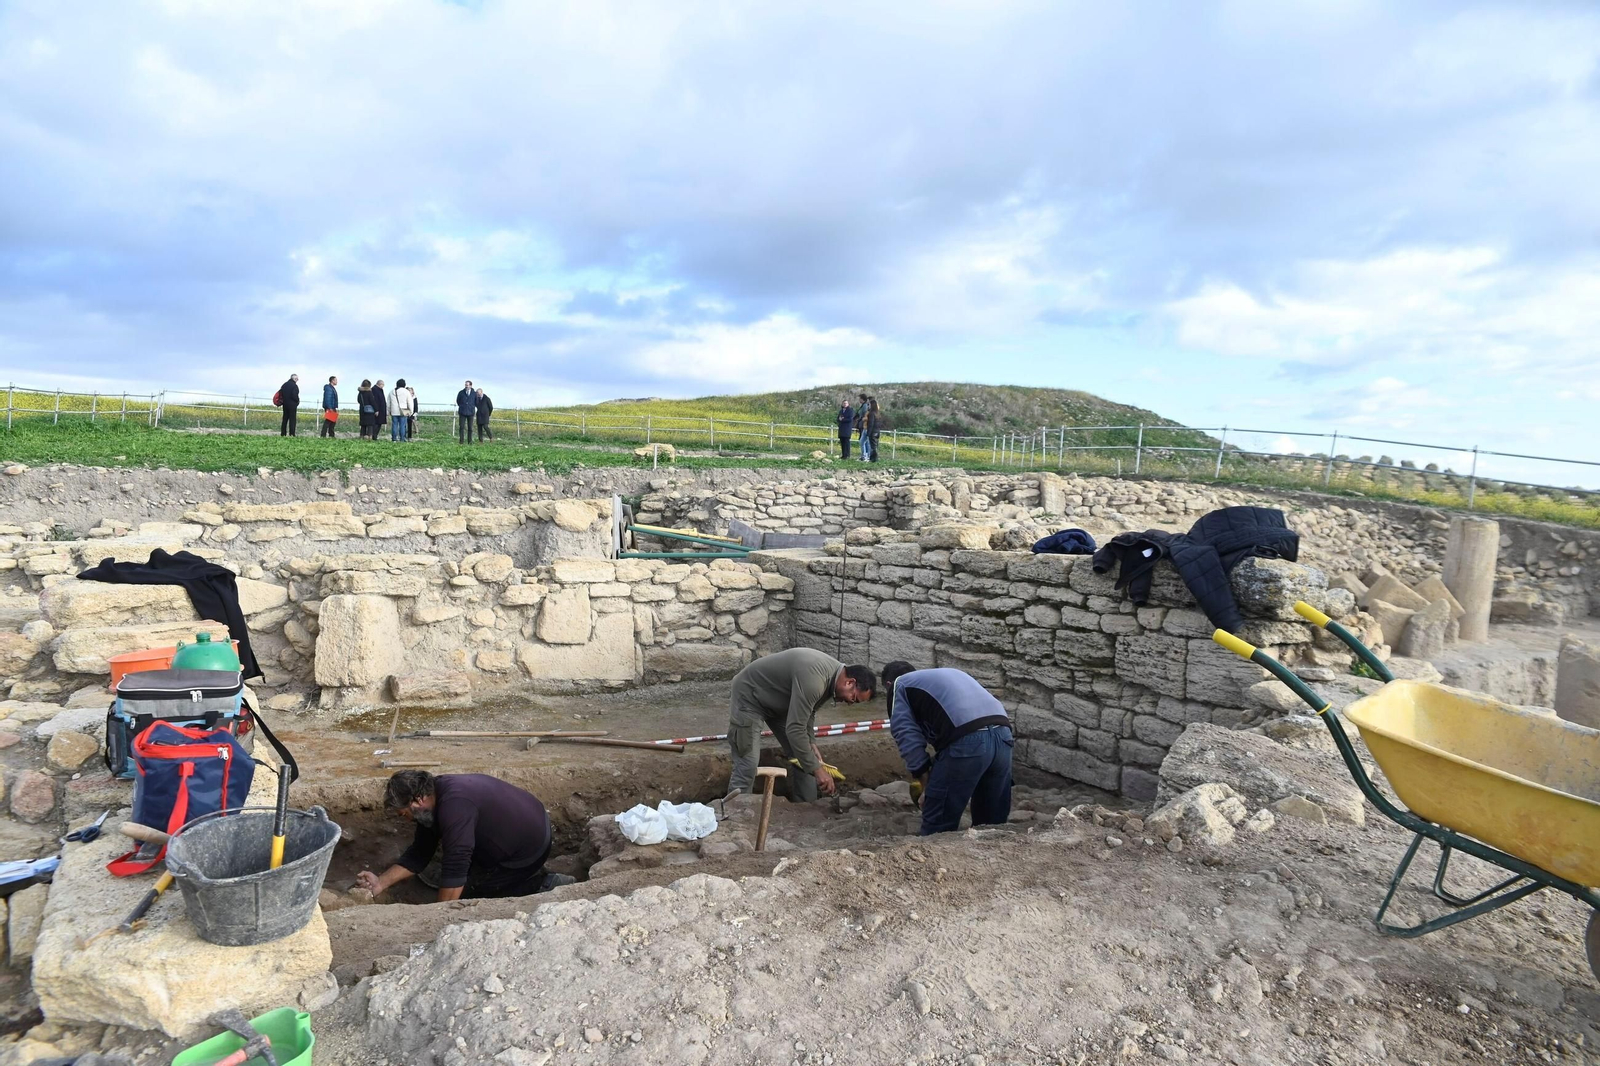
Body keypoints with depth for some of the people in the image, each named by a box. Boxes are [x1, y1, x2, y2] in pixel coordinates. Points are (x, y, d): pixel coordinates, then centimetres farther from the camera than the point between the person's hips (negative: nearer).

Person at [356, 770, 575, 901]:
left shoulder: (454, 806, -31)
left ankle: (543, 885, -4)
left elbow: (455, 870, -31)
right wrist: (381, 882, -3)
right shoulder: (434, 793, -1)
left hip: (530, 847, -10)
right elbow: (419, 854, 6)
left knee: (466, 889, 0)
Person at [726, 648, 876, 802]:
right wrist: (817, 769, -31)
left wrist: (811, 743, -3)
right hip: (749, 697, -9)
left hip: (779, 702, 9)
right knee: (748, 766, -15)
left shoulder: (833, 674, -6)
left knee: (802, 755, 6)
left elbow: (808, 711, 9)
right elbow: (794, 729, -37)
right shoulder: (814, 679, -36)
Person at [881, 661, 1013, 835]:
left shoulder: (899, 685, 19)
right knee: (992, 822, 21)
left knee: (937, 827, 6)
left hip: (967, 741, -7)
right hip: (1003, 736, 7)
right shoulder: (947, 673, 38)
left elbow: (907, 736, 5)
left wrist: (926, 785, 10)